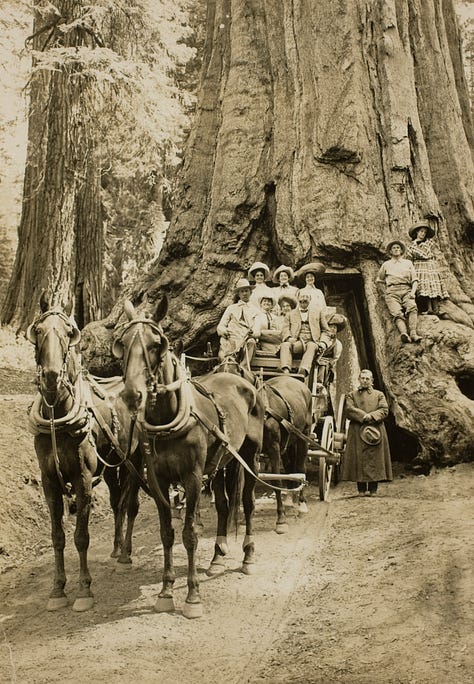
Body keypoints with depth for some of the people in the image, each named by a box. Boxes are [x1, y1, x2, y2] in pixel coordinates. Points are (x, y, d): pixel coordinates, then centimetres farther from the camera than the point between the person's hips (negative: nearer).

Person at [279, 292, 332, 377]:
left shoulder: (318, 312, 27)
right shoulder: (290, 314, 27)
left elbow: (325, 331, 22)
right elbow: (285, 330, 13)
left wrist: (323, 343, 0)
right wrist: (289, 338, -12)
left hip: (312, 342, -1)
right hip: (297, 343, 1)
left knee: (312, 346, -38)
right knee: (285, 345, -33)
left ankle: (302, 373, -62)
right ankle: (286, 371, -55)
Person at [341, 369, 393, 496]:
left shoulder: (379, 395, 15)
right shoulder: (351, 395, 14)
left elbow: (384, 411, 2)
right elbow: (349, 410, -3)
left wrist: (371, 416, -15)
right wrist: (364, 416, -14)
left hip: (376, 431, 1)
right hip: (357, 432, 0)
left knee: (374, 459, -4)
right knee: (359, 459, -5)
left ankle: (373, 489, 0)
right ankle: (361, 489, -1)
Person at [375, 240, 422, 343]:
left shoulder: (408, 263, 27)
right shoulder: (386, 264, 27)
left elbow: (414, 280, 17)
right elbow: (378, 280, 35)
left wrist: (413, 292, -1)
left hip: (406, 290, 1)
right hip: (392, 292, 0)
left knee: (412, 307, -33)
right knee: (397, 313, -30)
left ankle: (413, 333, -50)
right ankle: (404, 334, -54)